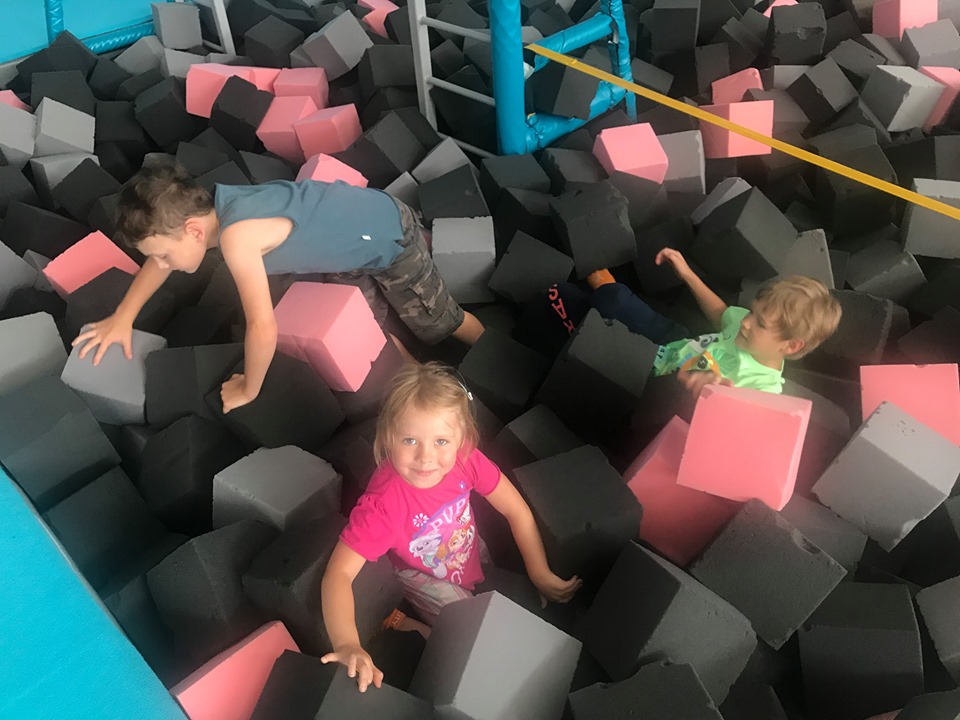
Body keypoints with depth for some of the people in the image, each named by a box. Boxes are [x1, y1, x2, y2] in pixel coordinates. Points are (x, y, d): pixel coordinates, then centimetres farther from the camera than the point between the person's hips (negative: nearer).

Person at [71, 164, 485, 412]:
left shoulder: (235, 236, -36)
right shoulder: (202, 208, -11)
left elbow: (263, 328, -34)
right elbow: (163, 249, 9)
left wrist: (248, 390, -16)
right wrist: (122, 318, 10)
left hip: (392, 242, -7)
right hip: (372, 213, 7)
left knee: (440, 325, 15)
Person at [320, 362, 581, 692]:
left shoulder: (464, 459, -31)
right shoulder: (382, 504, -41)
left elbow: (516, 510, -17)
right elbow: (338, 573, -42)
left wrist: (541, 575, -13)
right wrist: (347, 646, -57)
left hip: (472, 551, 4)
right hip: (422, 577, -4)